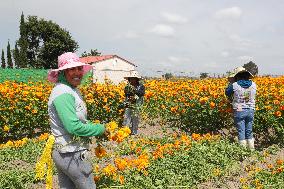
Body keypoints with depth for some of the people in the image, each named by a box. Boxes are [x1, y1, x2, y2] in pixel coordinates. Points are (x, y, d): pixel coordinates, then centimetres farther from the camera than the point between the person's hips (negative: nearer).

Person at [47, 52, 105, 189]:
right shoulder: (63, 93, -22)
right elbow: (74, 127, -28)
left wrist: (98, 128, 2)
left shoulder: (72, 90, 11)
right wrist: (100, 129, -14)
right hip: (71, 156, -10)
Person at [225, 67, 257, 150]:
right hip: (250, 111, 4)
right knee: (249, 132, 16)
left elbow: (227, 93, 5)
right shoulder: (253, 85, 1)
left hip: (239, 111, -4)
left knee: (241, 132, 4)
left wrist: (232, 82, 11)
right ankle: (251, 149, 23)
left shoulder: (234, 85, -12)